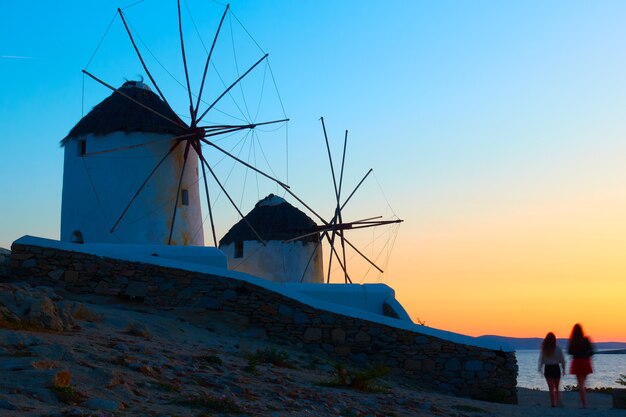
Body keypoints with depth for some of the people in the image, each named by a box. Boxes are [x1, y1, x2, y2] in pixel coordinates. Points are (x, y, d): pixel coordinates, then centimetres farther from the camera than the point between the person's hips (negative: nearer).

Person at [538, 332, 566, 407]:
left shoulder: (544, 349, -6)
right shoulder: (558, 349, -5)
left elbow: (541, 360, -6)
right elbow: (562, 360, -1)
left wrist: (540, 369, 1)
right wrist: (563, 369, 9)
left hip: (547, 368, -1)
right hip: (556, 368, 1)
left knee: (551, 388, 5)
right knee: (556, 388, 15)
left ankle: (553, 403, 0)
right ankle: (558, 402, 2)